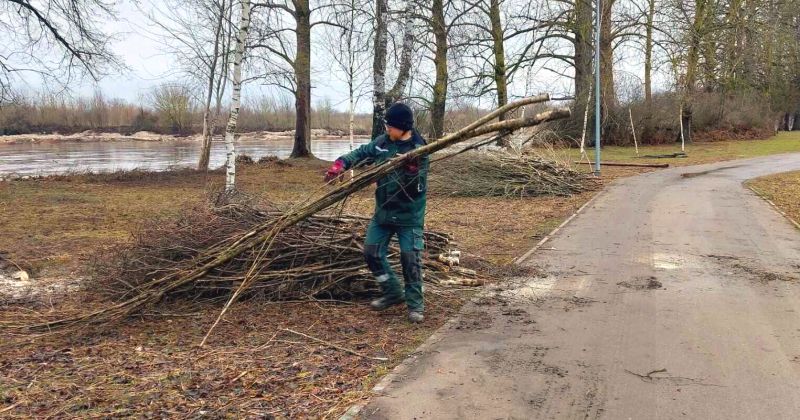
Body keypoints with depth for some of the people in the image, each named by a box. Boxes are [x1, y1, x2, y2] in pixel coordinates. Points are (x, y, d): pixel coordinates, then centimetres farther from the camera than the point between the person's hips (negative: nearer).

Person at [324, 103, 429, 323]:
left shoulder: (418, 151, -16)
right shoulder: (382, 142, -1)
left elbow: (417, 189, -20)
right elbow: (362, 153, 12)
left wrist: (412, 171, -38)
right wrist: (340, 164, -1)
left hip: (409, 214, -6)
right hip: (383, 210, 6)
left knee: (411, 257, -7)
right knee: (371, 251, 6)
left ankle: (415, 304, 9)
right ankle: (393, 293, 24)